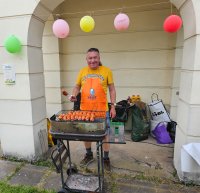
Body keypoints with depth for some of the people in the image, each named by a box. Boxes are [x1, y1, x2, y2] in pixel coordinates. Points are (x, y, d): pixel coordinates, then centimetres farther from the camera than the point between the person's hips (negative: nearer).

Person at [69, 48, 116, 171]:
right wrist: (74, 95, -8)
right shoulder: (82, 71, 4)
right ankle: (89, 155, 41)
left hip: (102, 110, -2)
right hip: (85, 110, 3)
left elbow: (112, 89, 1)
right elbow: (77, 86, 13)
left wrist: (113, 106, -4)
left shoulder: (106, 71, -2)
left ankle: (106, 158, 32)